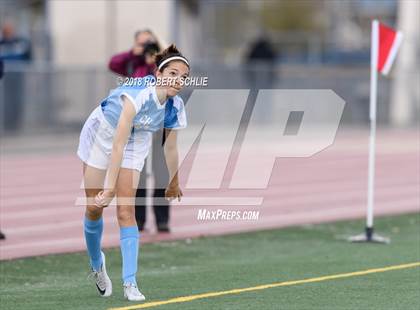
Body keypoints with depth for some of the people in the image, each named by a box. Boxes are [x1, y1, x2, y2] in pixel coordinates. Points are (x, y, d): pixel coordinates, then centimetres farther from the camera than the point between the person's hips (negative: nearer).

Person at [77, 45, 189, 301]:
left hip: (137, 143, 3)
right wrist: (110, 186, -44)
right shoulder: (138, 94, -38)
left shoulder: (175, 107, -20)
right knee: (94, 208, 4)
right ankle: (97, 265, 30)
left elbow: (171, 147, -1)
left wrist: (174, 183, 10)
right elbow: (118, 144, -41)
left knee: (126, 211, -10)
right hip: (102, 133, -3)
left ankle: (130, 283, -12)